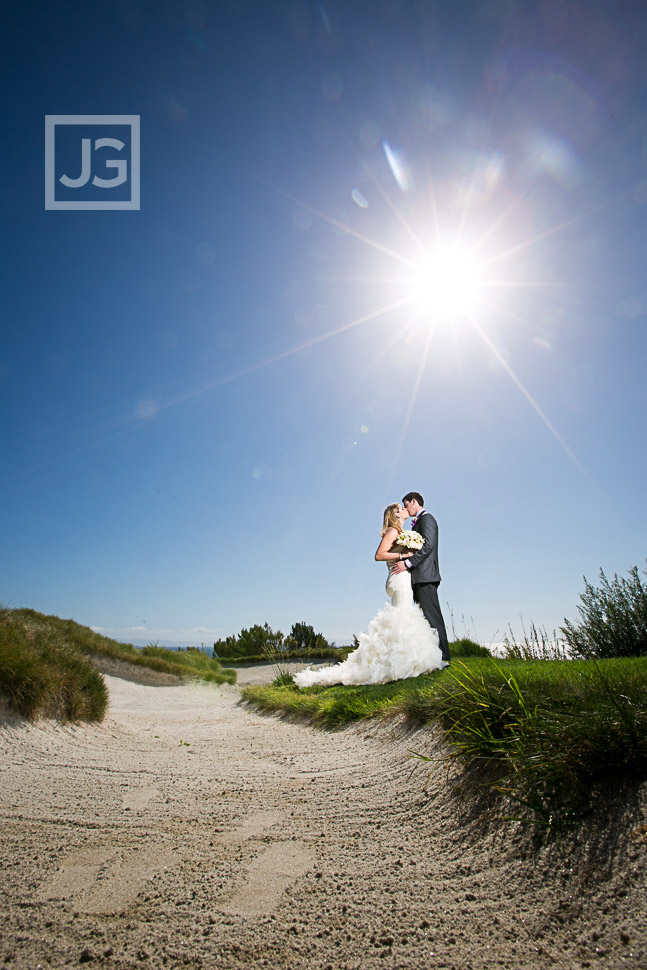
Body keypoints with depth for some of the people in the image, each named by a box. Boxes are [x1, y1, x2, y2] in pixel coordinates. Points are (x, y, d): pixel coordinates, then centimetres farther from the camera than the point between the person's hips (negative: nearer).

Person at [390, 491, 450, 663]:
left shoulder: (426, 518, -6)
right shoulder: (420, 521, 24)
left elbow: (428, 546, -19)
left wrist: (407, 563, -22)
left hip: (425, 575, -10)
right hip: (420, 578, 10)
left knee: (432, 616, -10)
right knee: (423, 617, 9)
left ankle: (442, 657, -8)